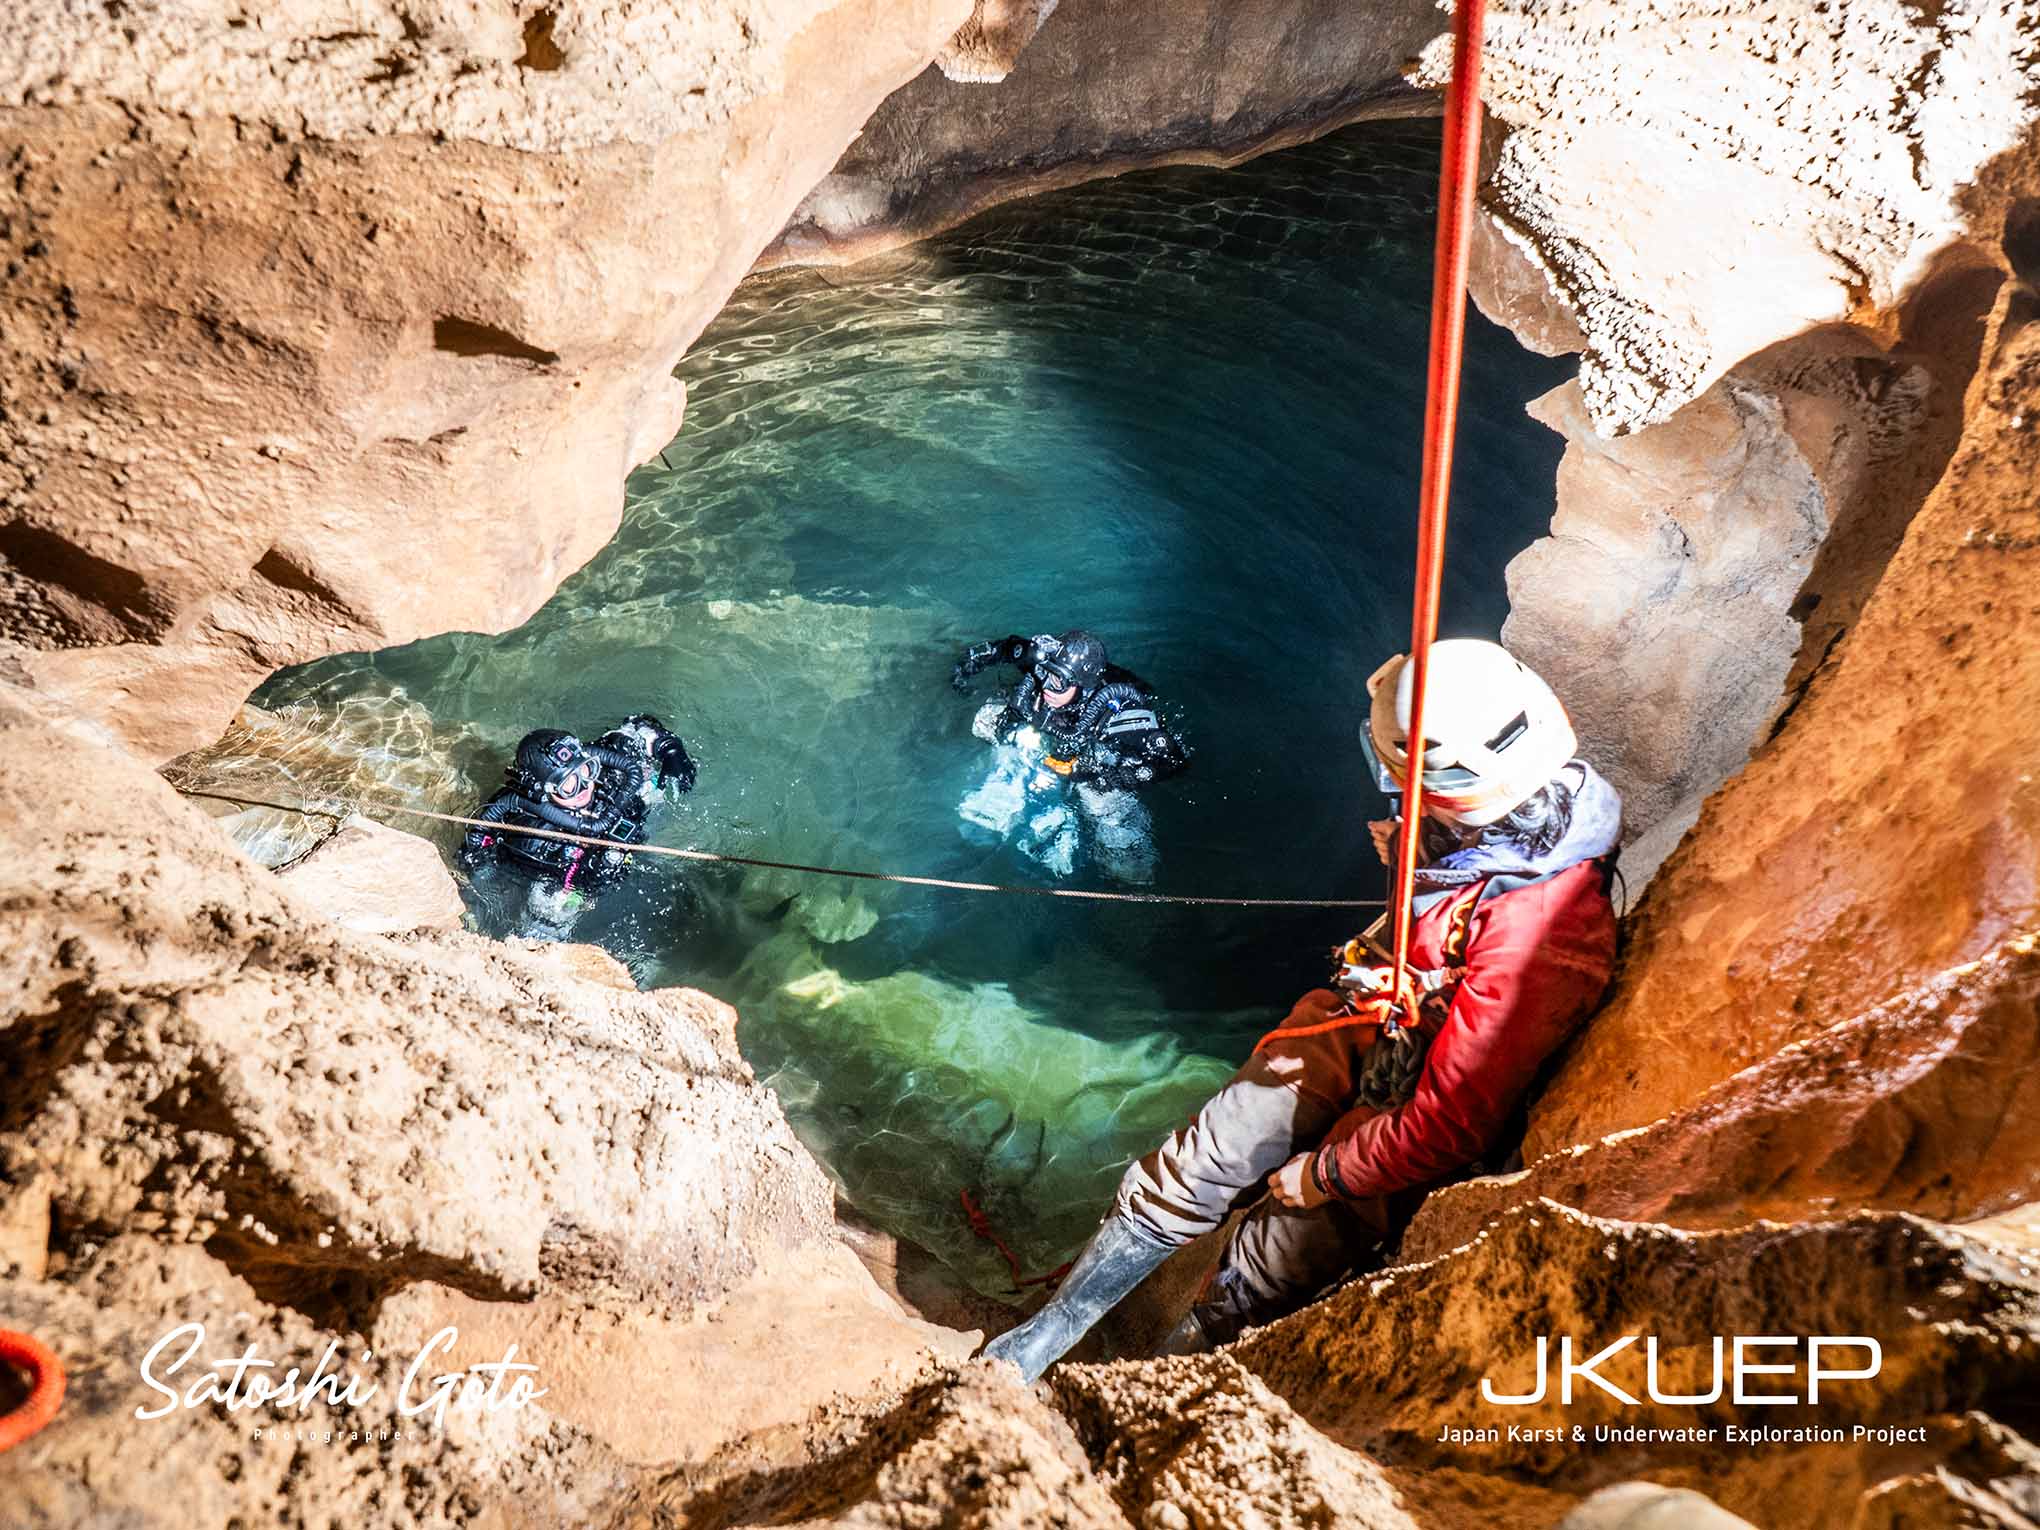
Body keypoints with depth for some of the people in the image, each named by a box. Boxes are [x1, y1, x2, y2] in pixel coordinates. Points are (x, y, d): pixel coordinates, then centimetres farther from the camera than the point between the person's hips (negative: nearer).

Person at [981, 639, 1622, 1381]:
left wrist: (1322, 1176, -18)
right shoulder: (1511, 810, -16)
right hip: (1369, 1015, 7)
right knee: (1197, 1166, 0)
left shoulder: (1536, 942, -38)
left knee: (1276, 1255, -3)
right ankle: (1045, 1335, 14)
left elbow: (1447, 1126, -29)